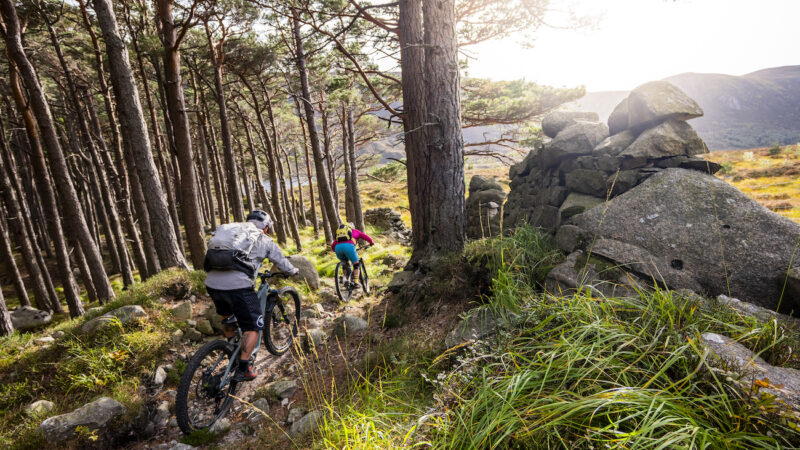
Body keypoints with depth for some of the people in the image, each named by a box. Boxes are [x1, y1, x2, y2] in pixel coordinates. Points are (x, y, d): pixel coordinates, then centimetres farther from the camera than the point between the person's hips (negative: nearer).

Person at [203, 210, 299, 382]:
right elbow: (282, 262, 21)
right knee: (252, 326, 11)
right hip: (237, 285, -6)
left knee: (227, 315, 34)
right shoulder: (264, 240, 11)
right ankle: (243, 369, 11)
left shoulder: (232, 229, 24)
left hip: (211, 283, 6)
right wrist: (294, 271, 43)